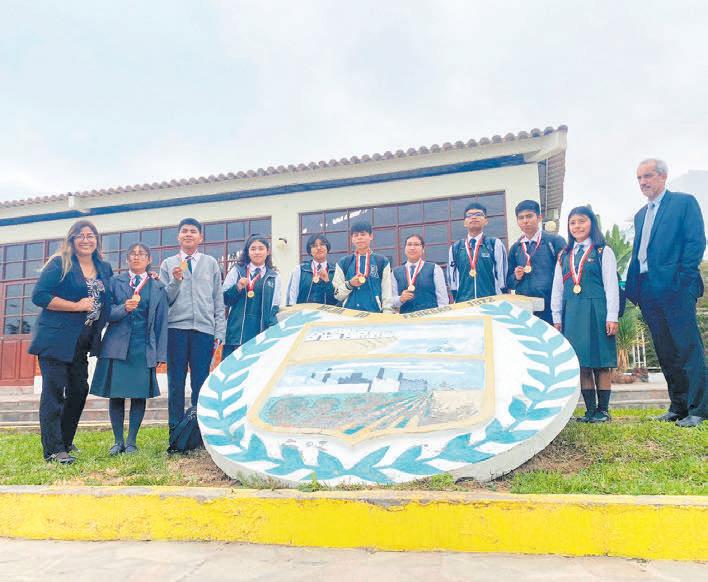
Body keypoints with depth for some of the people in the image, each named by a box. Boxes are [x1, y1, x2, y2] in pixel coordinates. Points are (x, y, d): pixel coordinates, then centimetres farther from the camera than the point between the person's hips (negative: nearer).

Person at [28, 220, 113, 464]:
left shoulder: (105, 269, 12)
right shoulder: (60, 264, -6)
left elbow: (106, 300, 22)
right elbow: (39, 296, -12)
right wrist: (77, 306, -17)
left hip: (83, 342, 7)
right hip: (56, 340, -6)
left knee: (79, 391, 12)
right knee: (54, 391, -5)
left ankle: (65, 441, 29)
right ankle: (53, 449, -1)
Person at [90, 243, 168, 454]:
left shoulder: (158, 288, 10)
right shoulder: (115, 282, 9)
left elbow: (161, 322, 7)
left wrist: (160, 354, 1)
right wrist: (123, 309, -19)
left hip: (144, 348, 0)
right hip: (117, 346, 0)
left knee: (139, 394, 1)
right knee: (116, 394, 2)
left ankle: (132, 441, 12)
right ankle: (118, 441, 14)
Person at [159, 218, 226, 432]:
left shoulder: (211, 264, 12)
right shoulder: (168, 264, 12)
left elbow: (219, 301, 9)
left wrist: (219, 332, 3)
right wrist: (175, 281, -10)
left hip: (204, 329, 0)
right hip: (176, 328, 0)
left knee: (200, 384, 1)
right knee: (176, 384, 3)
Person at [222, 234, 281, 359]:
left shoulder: (274, 276, 12)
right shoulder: (237, 271, 8)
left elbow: (275, 308, 14)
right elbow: (224, 299, 5)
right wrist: (237, 288, -12)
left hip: (262, 334, 1)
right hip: (237, 332, -1)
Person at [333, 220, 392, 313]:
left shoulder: (382, 262, 6)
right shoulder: (343, 263, 8)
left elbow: (387, 294, 4)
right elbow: (337, 295, 7)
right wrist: (349, 284, -9)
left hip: (375, 313, -1)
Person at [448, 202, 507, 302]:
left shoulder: (495, 244, 3)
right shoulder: (455, 248, 9)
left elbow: (502, 276, 3)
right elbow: (452, 279, 12)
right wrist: (458, 301, 7)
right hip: (463, 303, 2)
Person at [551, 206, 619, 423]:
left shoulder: (603, 252, 3)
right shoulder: (564, 256, 15)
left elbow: (611, 285, -2)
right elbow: (557, 289, 13)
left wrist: (612, 317, -9)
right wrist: (557, 319, 9)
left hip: (597, 311, -4)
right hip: (572, 314, 4)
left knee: (601, 361, 0)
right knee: (581, 362, 4)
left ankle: (603, 409, 8)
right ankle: (590, 409, 11)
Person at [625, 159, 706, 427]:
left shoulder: (684, 202, 2)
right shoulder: (640, 215, 22)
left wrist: (682, 278, -13)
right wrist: (632, 288, 9)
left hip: (675, 288, -7)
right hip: (649, 291, 7)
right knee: (665, 352, 9)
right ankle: (678, 406, 17)